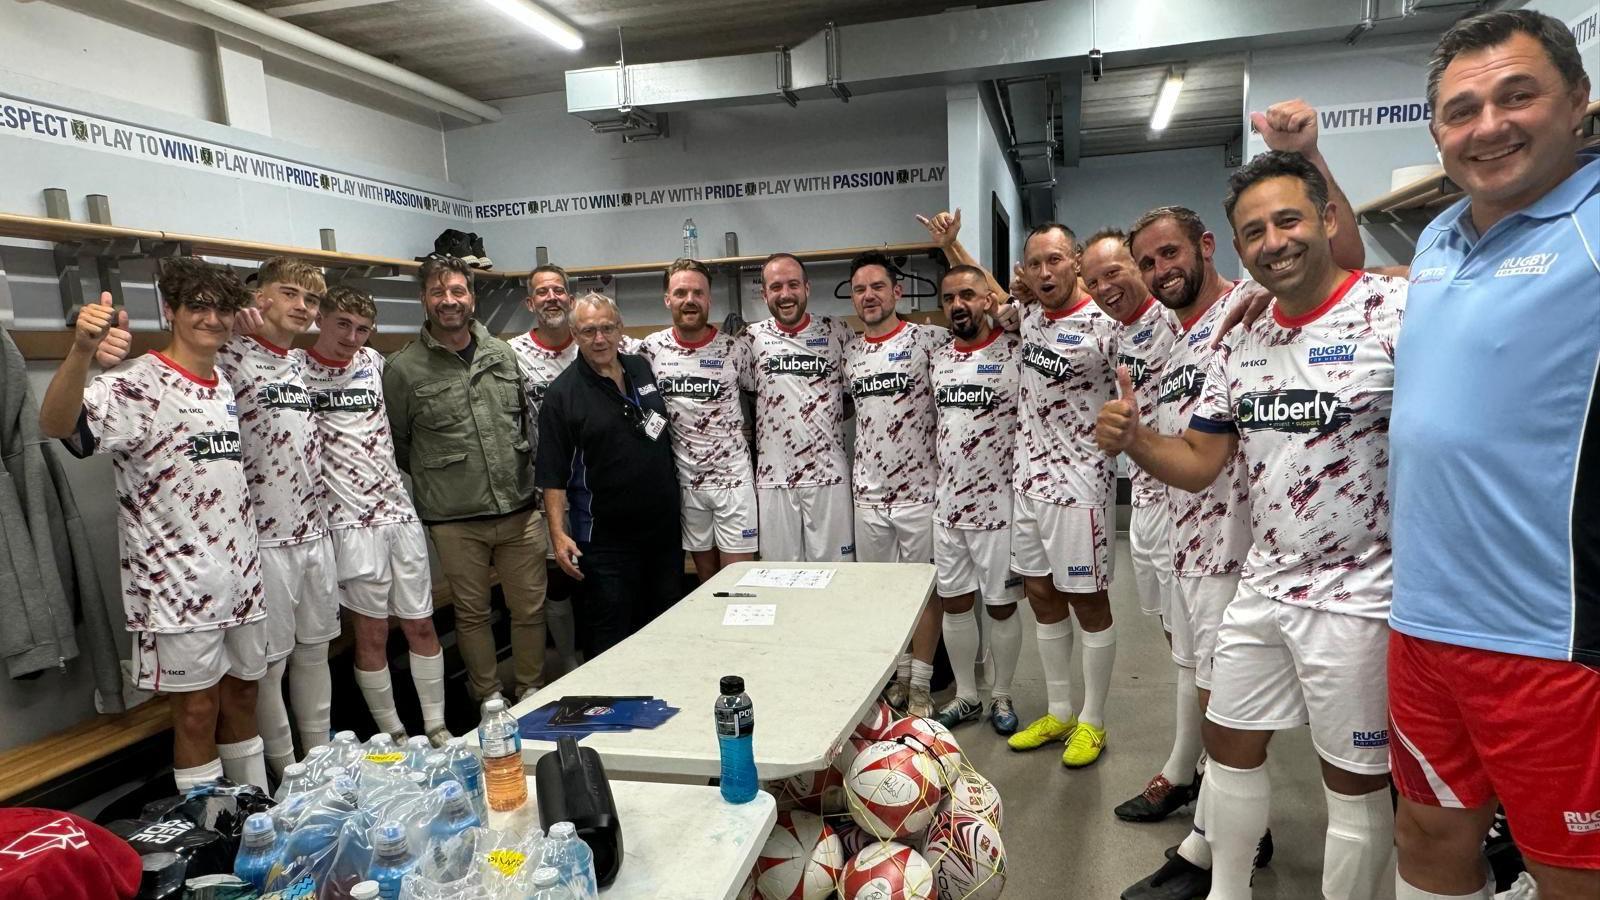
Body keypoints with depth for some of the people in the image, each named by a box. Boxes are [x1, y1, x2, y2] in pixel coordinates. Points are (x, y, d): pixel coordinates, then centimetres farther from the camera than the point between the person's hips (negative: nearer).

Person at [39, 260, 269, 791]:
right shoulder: (138, 385, -12)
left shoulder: (223, 387, 10)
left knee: (242, 694, 17)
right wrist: (82, 350, -49)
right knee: (197, 710, 3)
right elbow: (56, 424, -32)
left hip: (241, 575, 7)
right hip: (179, 584, -7)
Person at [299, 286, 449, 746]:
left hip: (399, 510, 5)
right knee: (372, 632, 3)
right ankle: (394, 736, 18)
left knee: (421, 625, 9)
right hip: (350, 520, -5)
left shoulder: (373, 362, 10)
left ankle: (437, 728, 21)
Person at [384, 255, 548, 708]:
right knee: (472, 613, 11)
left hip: (520, 511, 3)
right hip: (455, 521, -3)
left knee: (530, 608, 11)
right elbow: (395, 444, 4)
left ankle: (533, 692, 29)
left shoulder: (503, 354, 7)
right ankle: (488, 699, 29)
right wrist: (433, 485, 8)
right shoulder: (403, 368, -5)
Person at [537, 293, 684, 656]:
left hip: (664, 527, 5)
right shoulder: (563, 393, -9)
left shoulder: (642, 368, 7)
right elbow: (552, 473, -10)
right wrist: (558, 533, -18)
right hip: (605, 540, -5)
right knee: (611, 639, 3)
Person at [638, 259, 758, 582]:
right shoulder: (651, 349, 0)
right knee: (706, 576, 14)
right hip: (684, 479, 2)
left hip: (733, 477, -2)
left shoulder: (735, 349, -6)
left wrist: (744, 429, -1)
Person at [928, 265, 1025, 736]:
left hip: (998, 506, -5)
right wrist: (941, 477, 12)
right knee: (953, 602, 12)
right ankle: (965, 695, 29)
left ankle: (1001, 697, 26)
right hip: (947, 504, 5)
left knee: (1001, 606, 8)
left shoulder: (1015, 353, -10)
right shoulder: (938, 357, 7)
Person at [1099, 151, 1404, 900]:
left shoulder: (1396, 310, -14)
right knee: (1230, 745, 18)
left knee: (1354, 779, 10)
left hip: (1357, 596, -6)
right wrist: (1133, 439, -13)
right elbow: (1198, 464, 7)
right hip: (1262, 587, 7)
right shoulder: (1242, 345, 6)